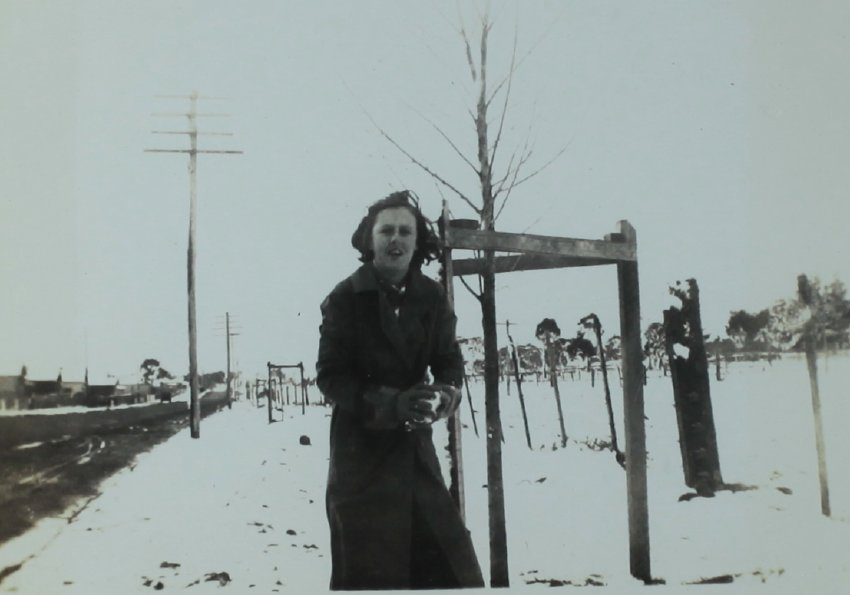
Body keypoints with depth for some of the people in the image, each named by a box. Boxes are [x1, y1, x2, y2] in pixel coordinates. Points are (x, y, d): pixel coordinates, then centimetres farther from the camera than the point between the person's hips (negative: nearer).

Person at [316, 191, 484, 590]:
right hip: (360, 451, -4)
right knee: (366, 570, 5)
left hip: (414, 447, 4)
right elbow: (330, 376, -13)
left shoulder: (431, 297, 0)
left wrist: (443, 395, -21)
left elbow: (450, 361, 3)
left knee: (448, 564, 9)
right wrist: (391, 403, -27)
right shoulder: (344, 298, -11)